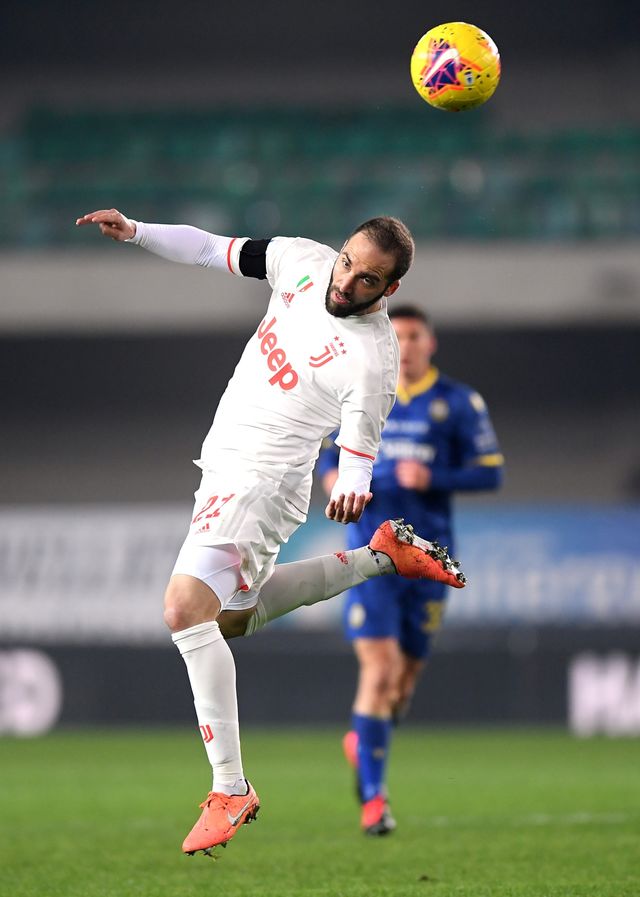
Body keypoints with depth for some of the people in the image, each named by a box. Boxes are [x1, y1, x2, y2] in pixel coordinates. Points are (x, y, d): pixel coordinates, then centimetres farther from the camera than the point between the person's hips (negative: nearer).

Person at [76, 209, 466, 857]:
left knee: (186, 609, -26)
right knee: (231, 618, 25)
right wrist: (134, 231, -4)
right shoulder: (303, 261, -2)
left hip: (262, 480, -9)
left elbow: (359, 452, -11)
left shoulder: (372, 358, -19)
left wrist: (351, 493, -33)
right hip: (225, 464, 9)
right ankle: (385, 556, 35)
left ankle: (231, 790, -24)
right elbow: (212, 250, 9)